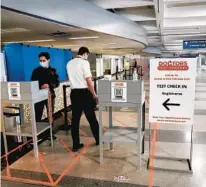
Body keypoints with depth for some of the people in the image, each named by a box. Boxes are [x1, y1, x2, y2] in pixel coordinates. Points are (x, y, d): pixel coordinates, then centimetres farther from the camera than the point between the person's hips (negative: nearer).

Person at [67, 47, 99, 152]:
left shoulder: (69, 63, 10)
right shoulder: (84, 62, -11)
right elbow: (88, 80, -15)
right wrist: (94, 94, -7)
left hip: (74, 93, 6)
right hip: (84, 92, -5)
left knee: (75, 119, 9)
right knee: (91, 117, 9)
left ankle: (76, 145, 15)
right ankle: (98, 140, 26)